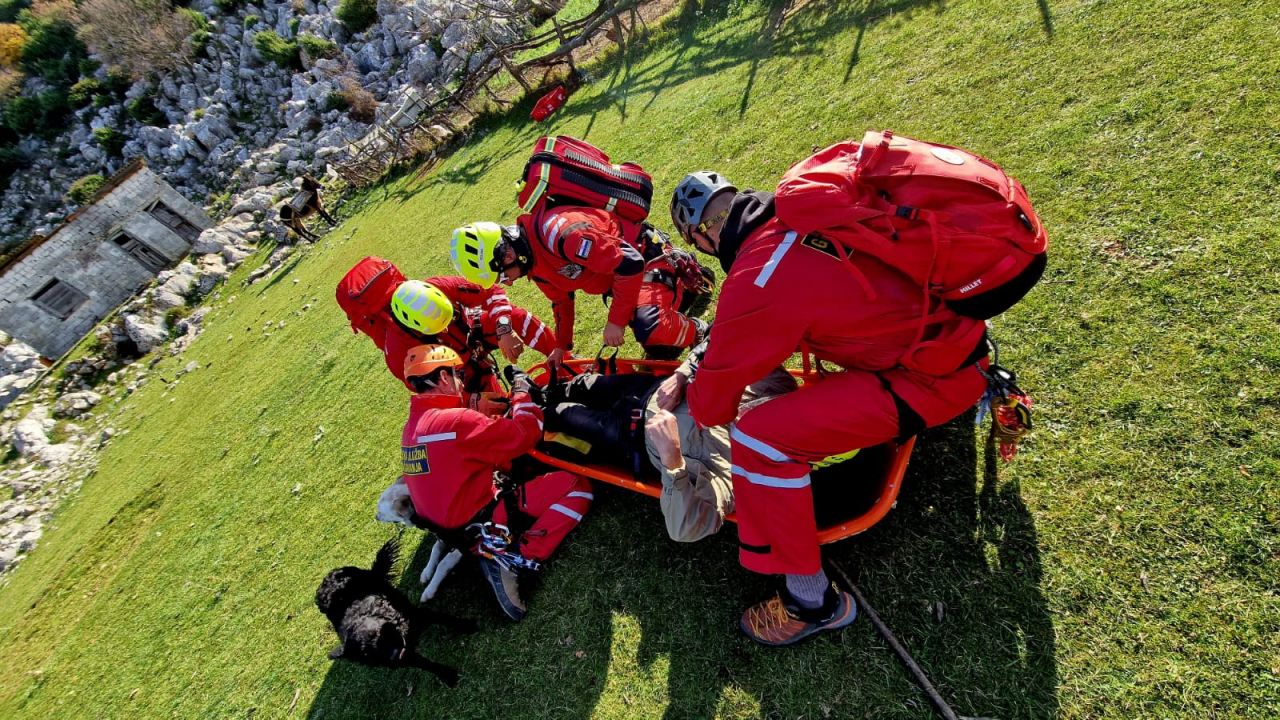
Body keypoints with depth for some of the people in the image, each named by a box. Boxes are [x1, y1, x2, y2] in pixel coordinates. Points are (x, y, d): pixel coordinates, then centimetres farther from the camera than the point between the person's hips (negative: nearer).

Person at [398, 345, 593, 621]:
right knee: (577, 486, -11)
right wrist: (521, 390, -6)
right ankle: (515, 557, -13)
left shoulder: (412, 427, 6)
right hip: (479, 522, -9)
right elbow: (528, 432, -20)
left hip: (449, 529, 9)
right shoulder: (455, 420, -24)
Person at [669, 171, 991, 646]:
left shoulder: (757, 284, -24)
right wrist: (724, 338, 24)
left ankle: (812, 602, 2)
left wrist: (696, 395, 11)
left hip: (935, 378, -9)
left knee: (759, 438, -17)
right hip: (955, 322, 9)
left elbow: (712, 407, -13)